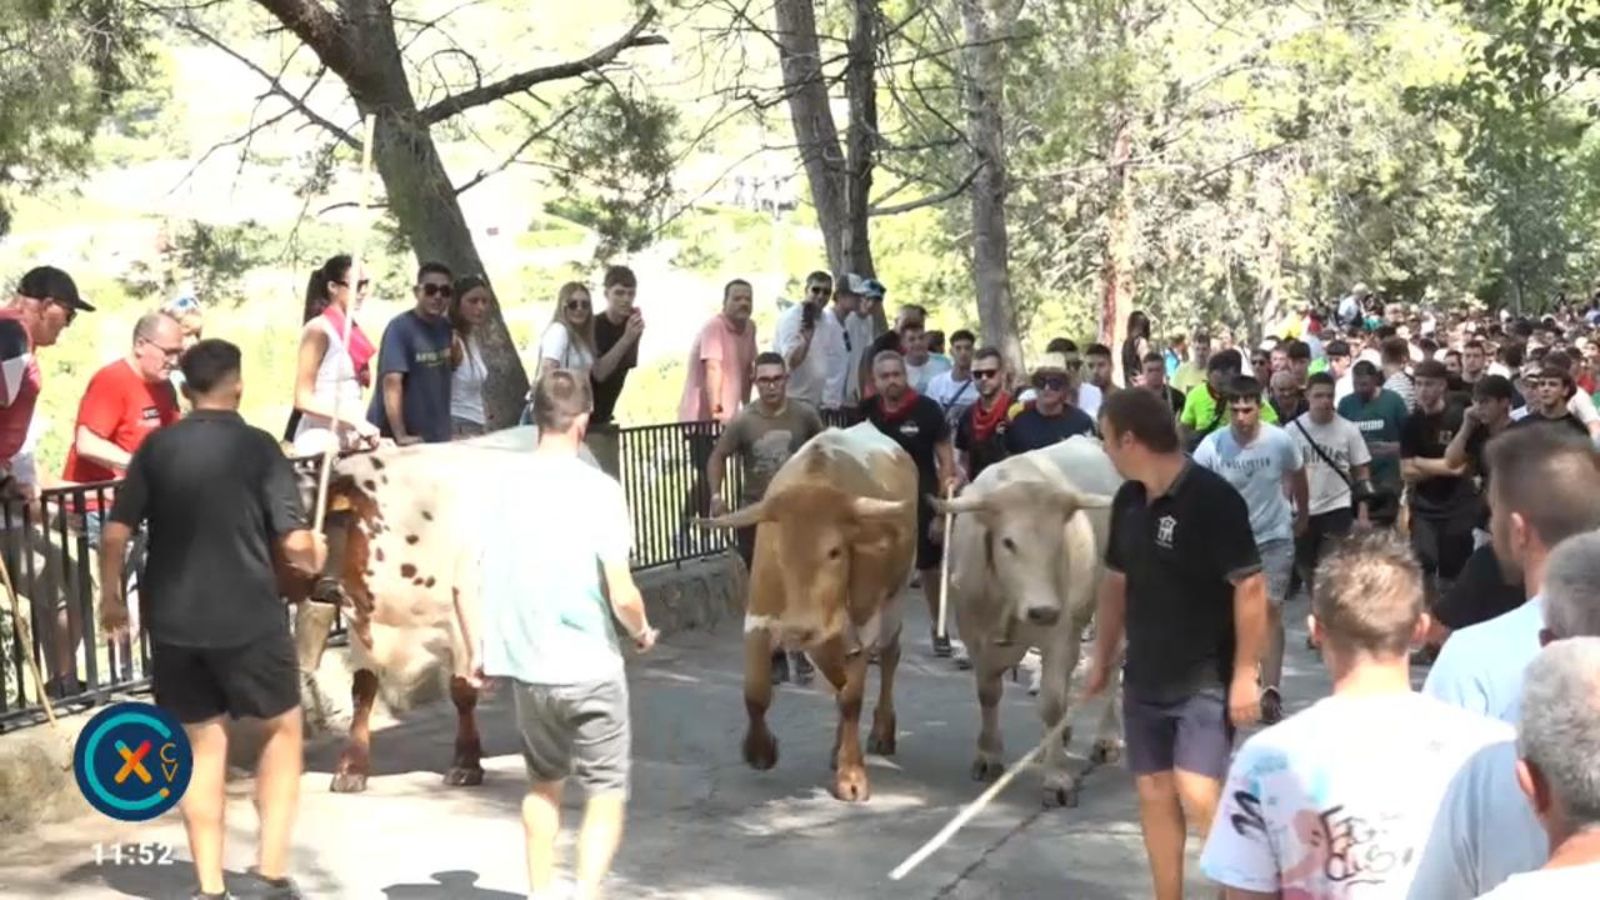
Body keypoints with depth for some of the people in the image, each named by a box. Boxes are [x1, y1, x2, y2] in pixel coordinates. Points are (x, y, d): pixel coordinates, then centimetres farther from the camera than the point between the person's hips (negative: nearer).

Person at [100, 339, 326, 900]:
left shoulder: (156, 447, 3)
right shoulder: (258, 446, -6)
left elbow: (117, 531, 0)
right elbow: (295, 542, -11)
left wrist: (110, 598, 13)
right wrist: (314, 558, 11)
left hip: (172, 620, 3)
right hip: (248, 618, -3)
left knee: (203, 743, 12)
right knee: (283, 728, 15)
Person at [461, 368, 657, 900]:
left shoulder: (505, 487, 0)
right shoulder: (598, 490, -12)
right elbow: (621, 595, -15)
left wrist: (477, 653, 12)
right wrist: (642, 632, 5)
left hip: (524, 667, 4)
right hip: (590, 671, -4)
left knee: (544, 784, 25)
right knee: (607, 794, 7)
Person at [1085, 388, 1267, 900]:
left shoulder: (1213, 499, -18)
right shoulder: (1128, 501, 4)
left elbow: (1250, 587, -18)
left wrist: (1245, 675, -19)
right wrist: (1101, 657, 19)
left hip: (1206, 680, -7)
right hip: (1145, 677, 7)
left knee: (1198, 796, -15)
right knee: (1153, 794, 10)